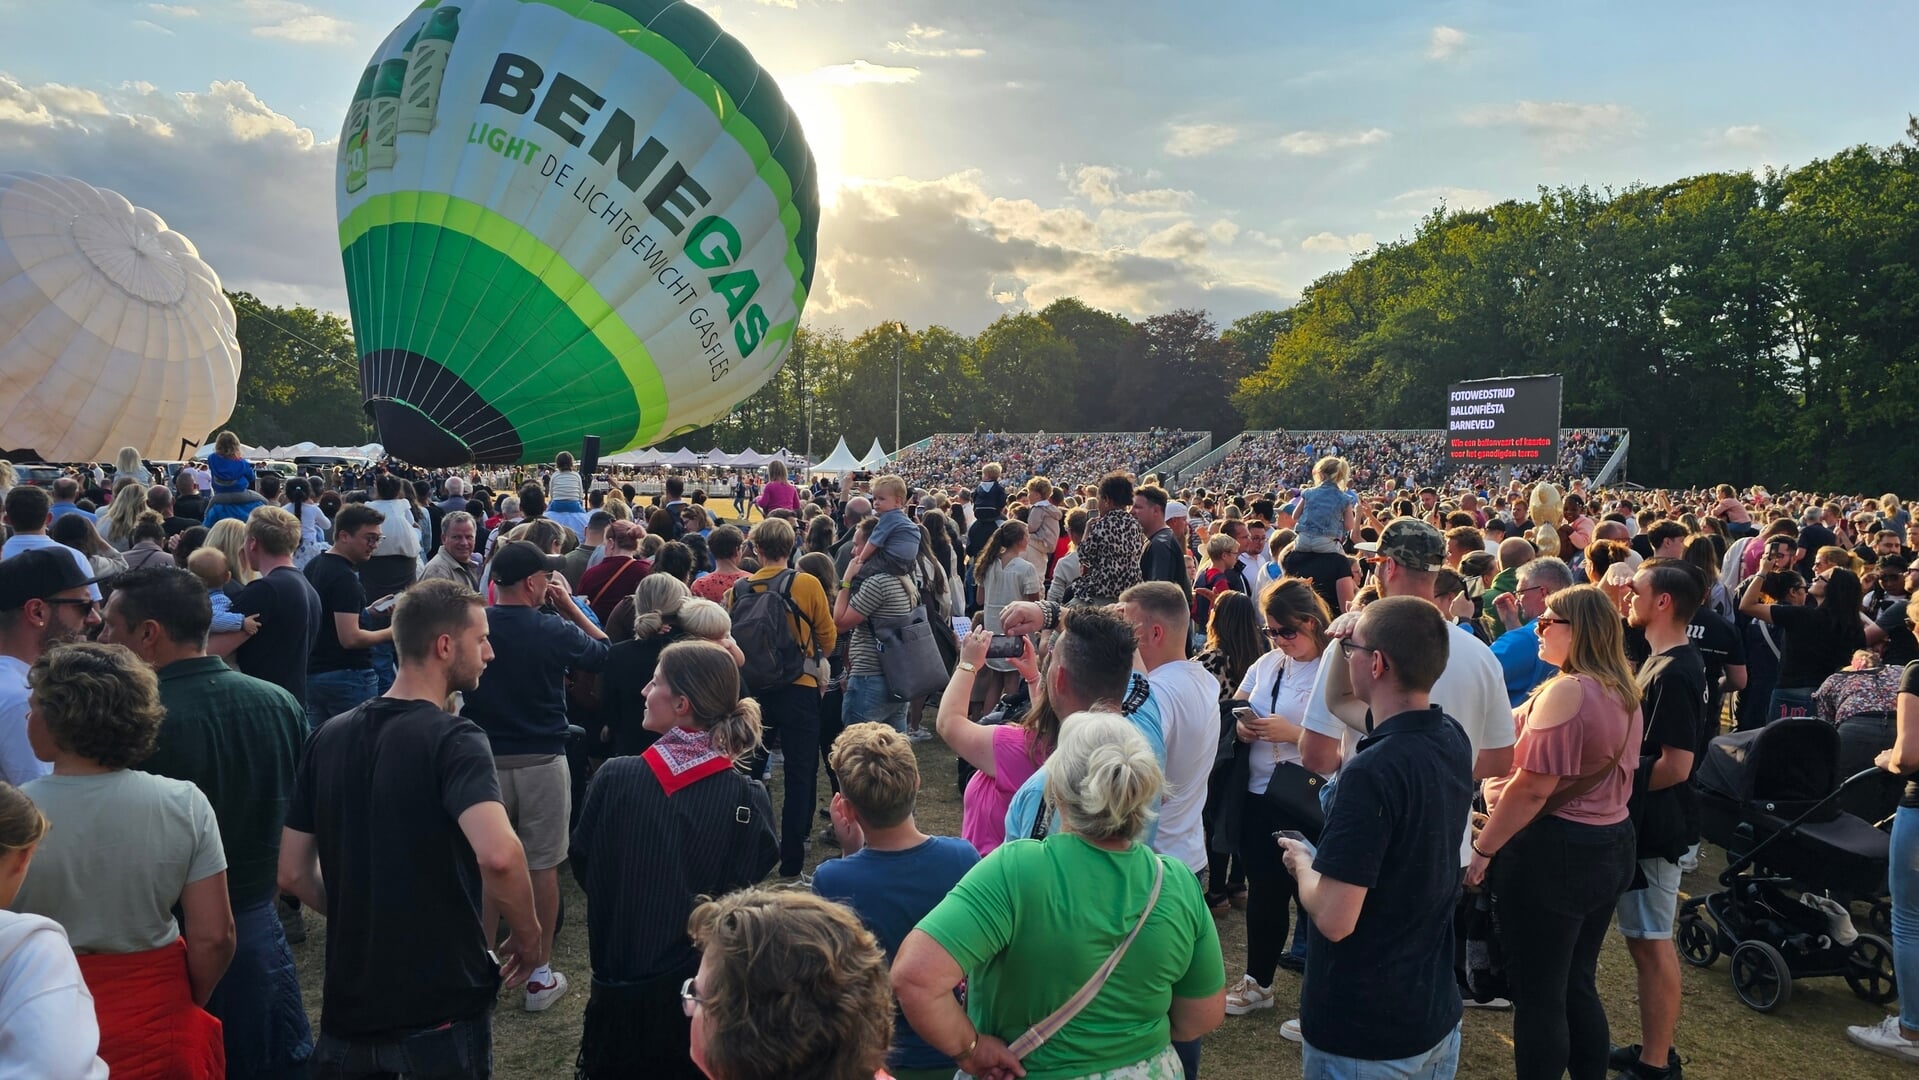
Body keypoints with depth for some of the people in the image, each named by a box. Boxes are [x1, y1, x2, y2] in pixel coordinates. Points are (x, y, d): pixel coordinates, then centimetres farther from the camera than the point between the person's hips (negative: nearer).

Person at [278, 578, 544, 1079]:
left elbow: (293, 872, 6)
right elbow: (498, 855, -34)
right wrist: (529, 935, -17)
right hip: (444, 1002, -5)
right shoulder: (453, 739, -19)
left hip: (350, 1000, 5)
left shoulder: (328, 737, 2)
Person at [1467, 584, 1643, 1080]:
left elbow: (1532, 787, -22)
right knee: (1577, 986, 19)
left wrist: (1482, 849, -15)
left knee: (1537, 996, 2)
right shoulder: (1624, 693, 9)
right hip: (1609, 844, 9)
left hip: (1553, 850, -9)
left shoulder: (1565, 691, -20)